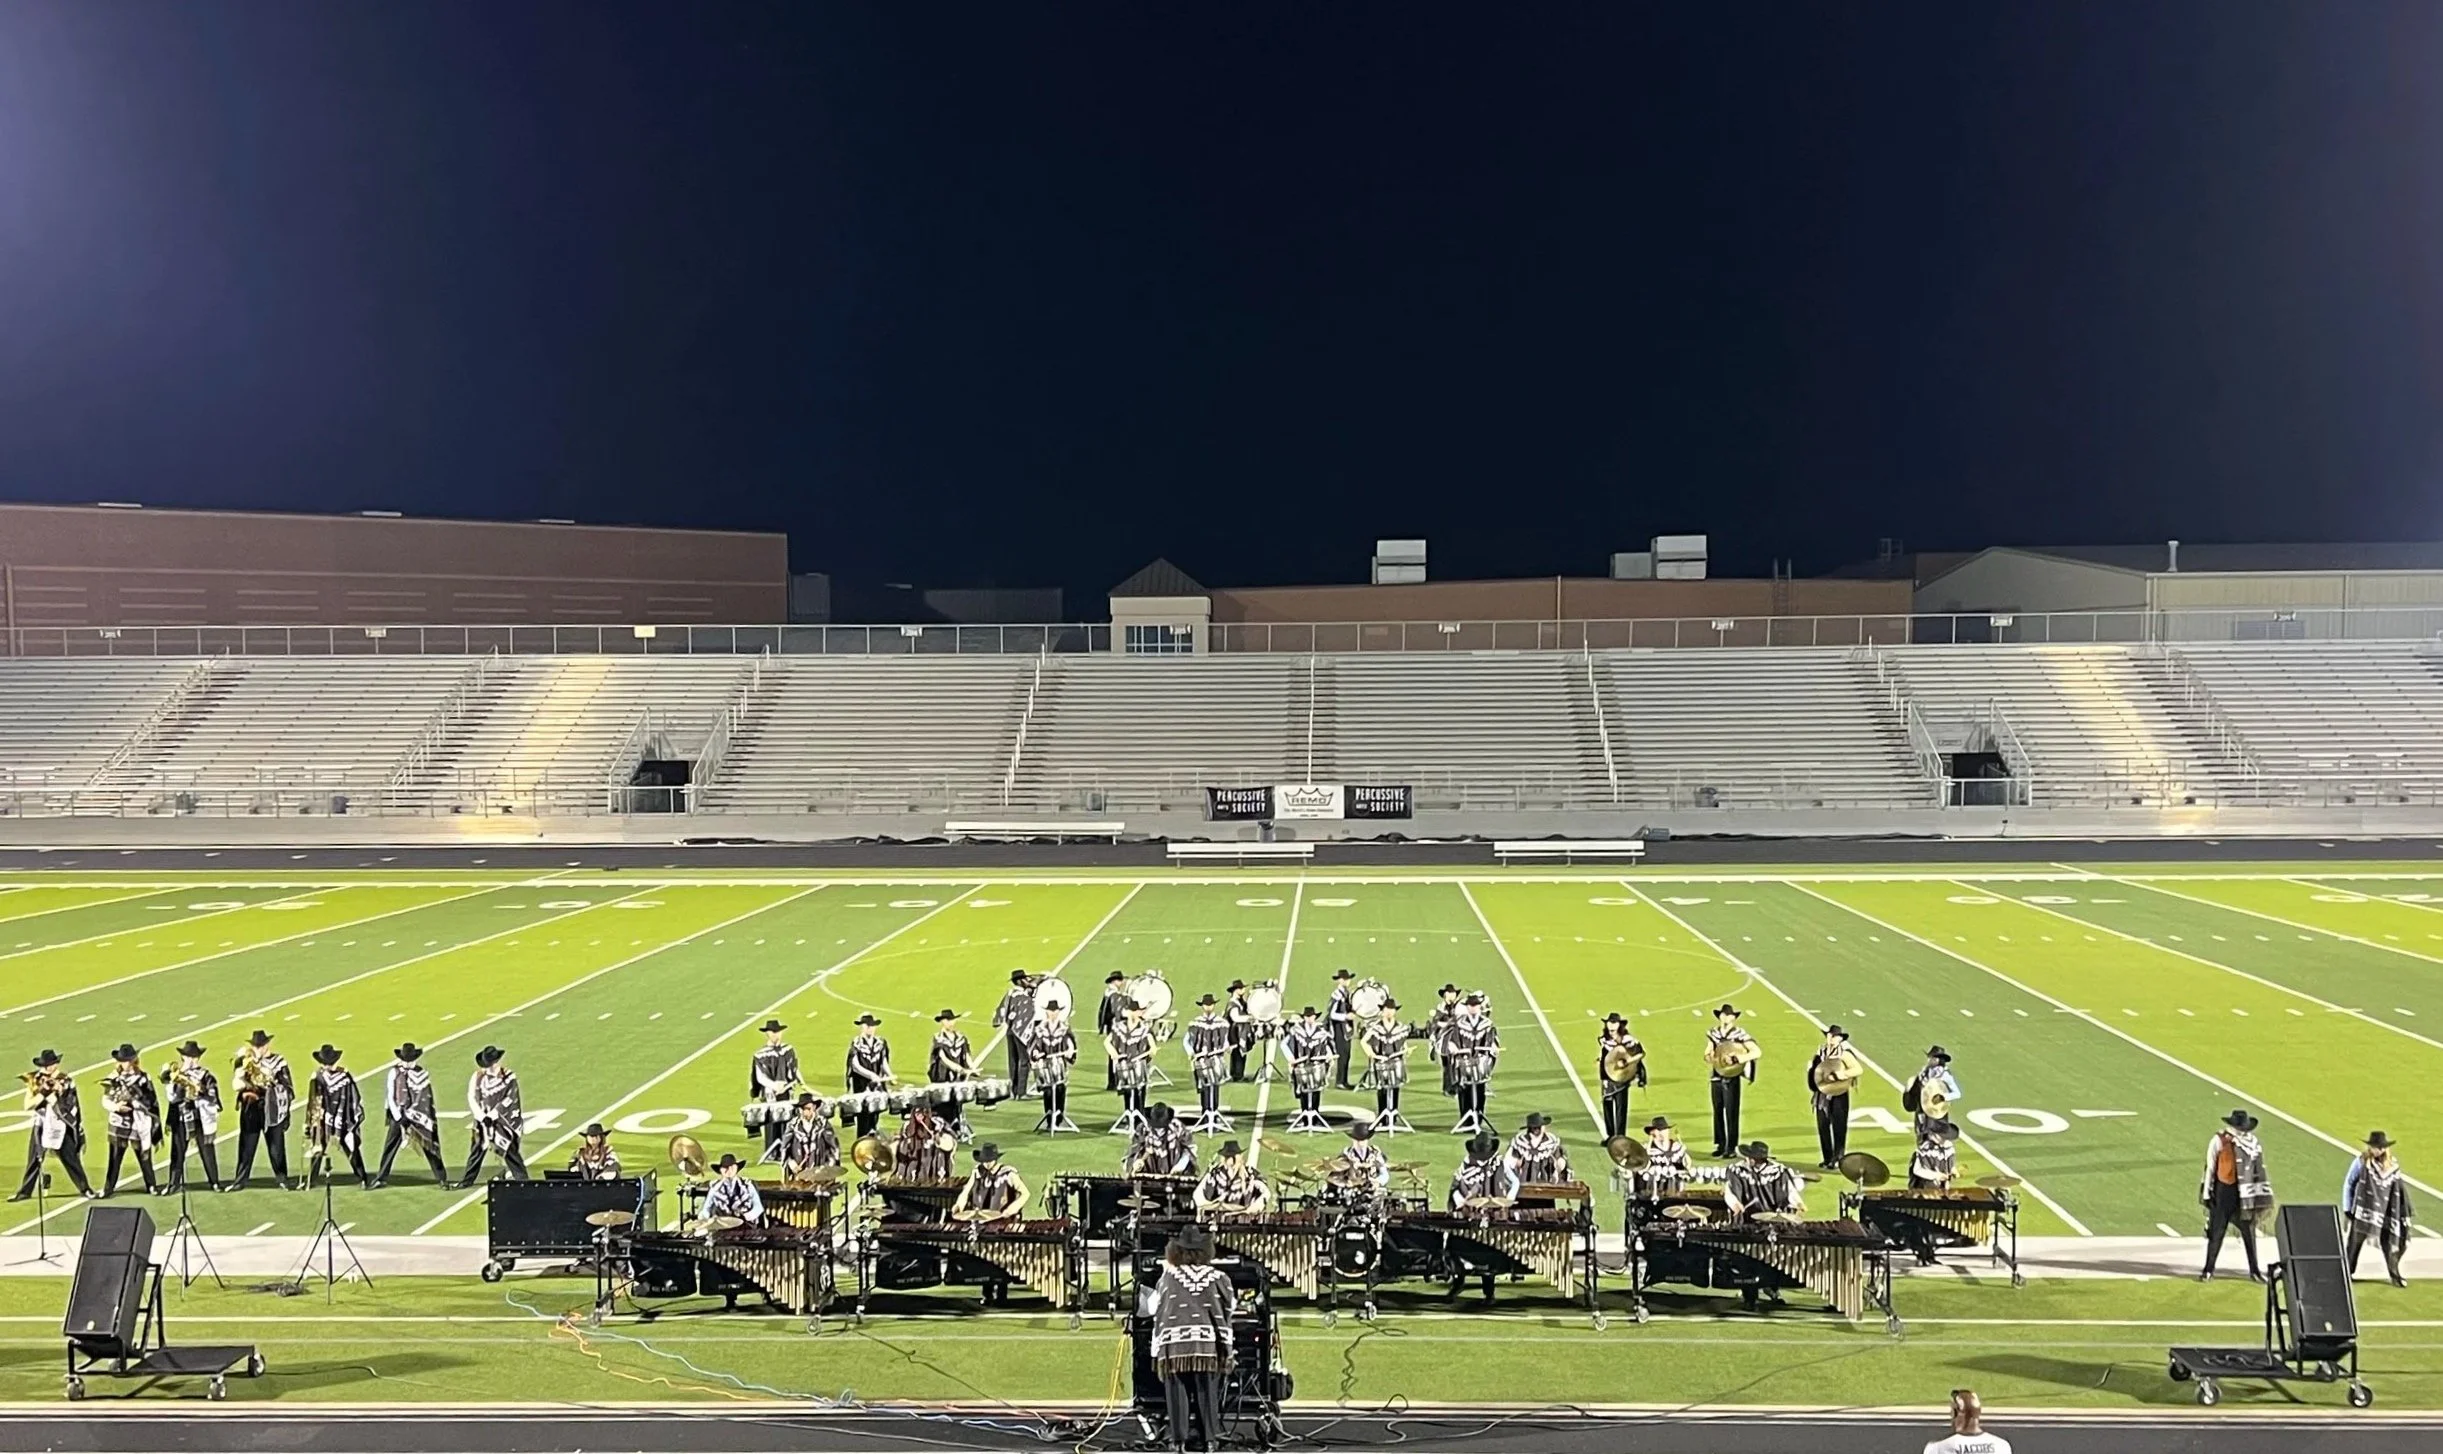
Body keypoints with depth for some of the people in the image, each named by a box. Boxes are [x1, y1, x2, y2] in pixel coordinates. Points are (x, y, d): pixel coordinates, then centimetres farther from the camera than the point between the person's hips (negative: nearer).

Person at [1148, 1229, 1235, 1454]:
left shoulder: (1168, 1277, 8)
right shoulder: (1218, 1277, 10)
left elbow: (1153, 1304, 19)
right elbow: (1230, 1306, 18)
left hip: (1174, 1342, -1)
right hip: (1208, 1342, 1)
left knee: (1177, 1392, 2)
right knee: (1207, 1391, 5)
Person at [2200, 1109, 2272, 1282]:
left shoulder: (2252, 1143, 4)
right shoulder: (2219, 1141, -8)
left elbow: (2258, 1169, 9)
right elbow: (2210, 1167, -4)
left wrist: (2262, 1196, 9)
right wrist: (2207, 1193, -4)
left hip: (2245, 1192, 3)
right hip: (2224, 1191, -3)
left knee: (2249, 1232, 8)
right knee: (2217, 1232, 2)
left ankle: (2254, 1271, 17)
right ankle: (2208, 1270, 10)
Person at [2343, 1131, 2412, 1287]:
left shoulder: (2393, 1164, 3)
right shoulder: (2361, 1162, -7)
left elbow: (2400, 1189, 10)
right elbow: (2348, 1184, -2)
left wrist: (2404, 1214, 8)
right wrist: (2347, 1208, -4)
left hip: (2385, 1212, 2)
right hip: (2363, 1212, -2)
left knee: (2389, 1244, 2)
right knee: (2355, 1243, 2)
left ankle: (2395, 1276, 12)